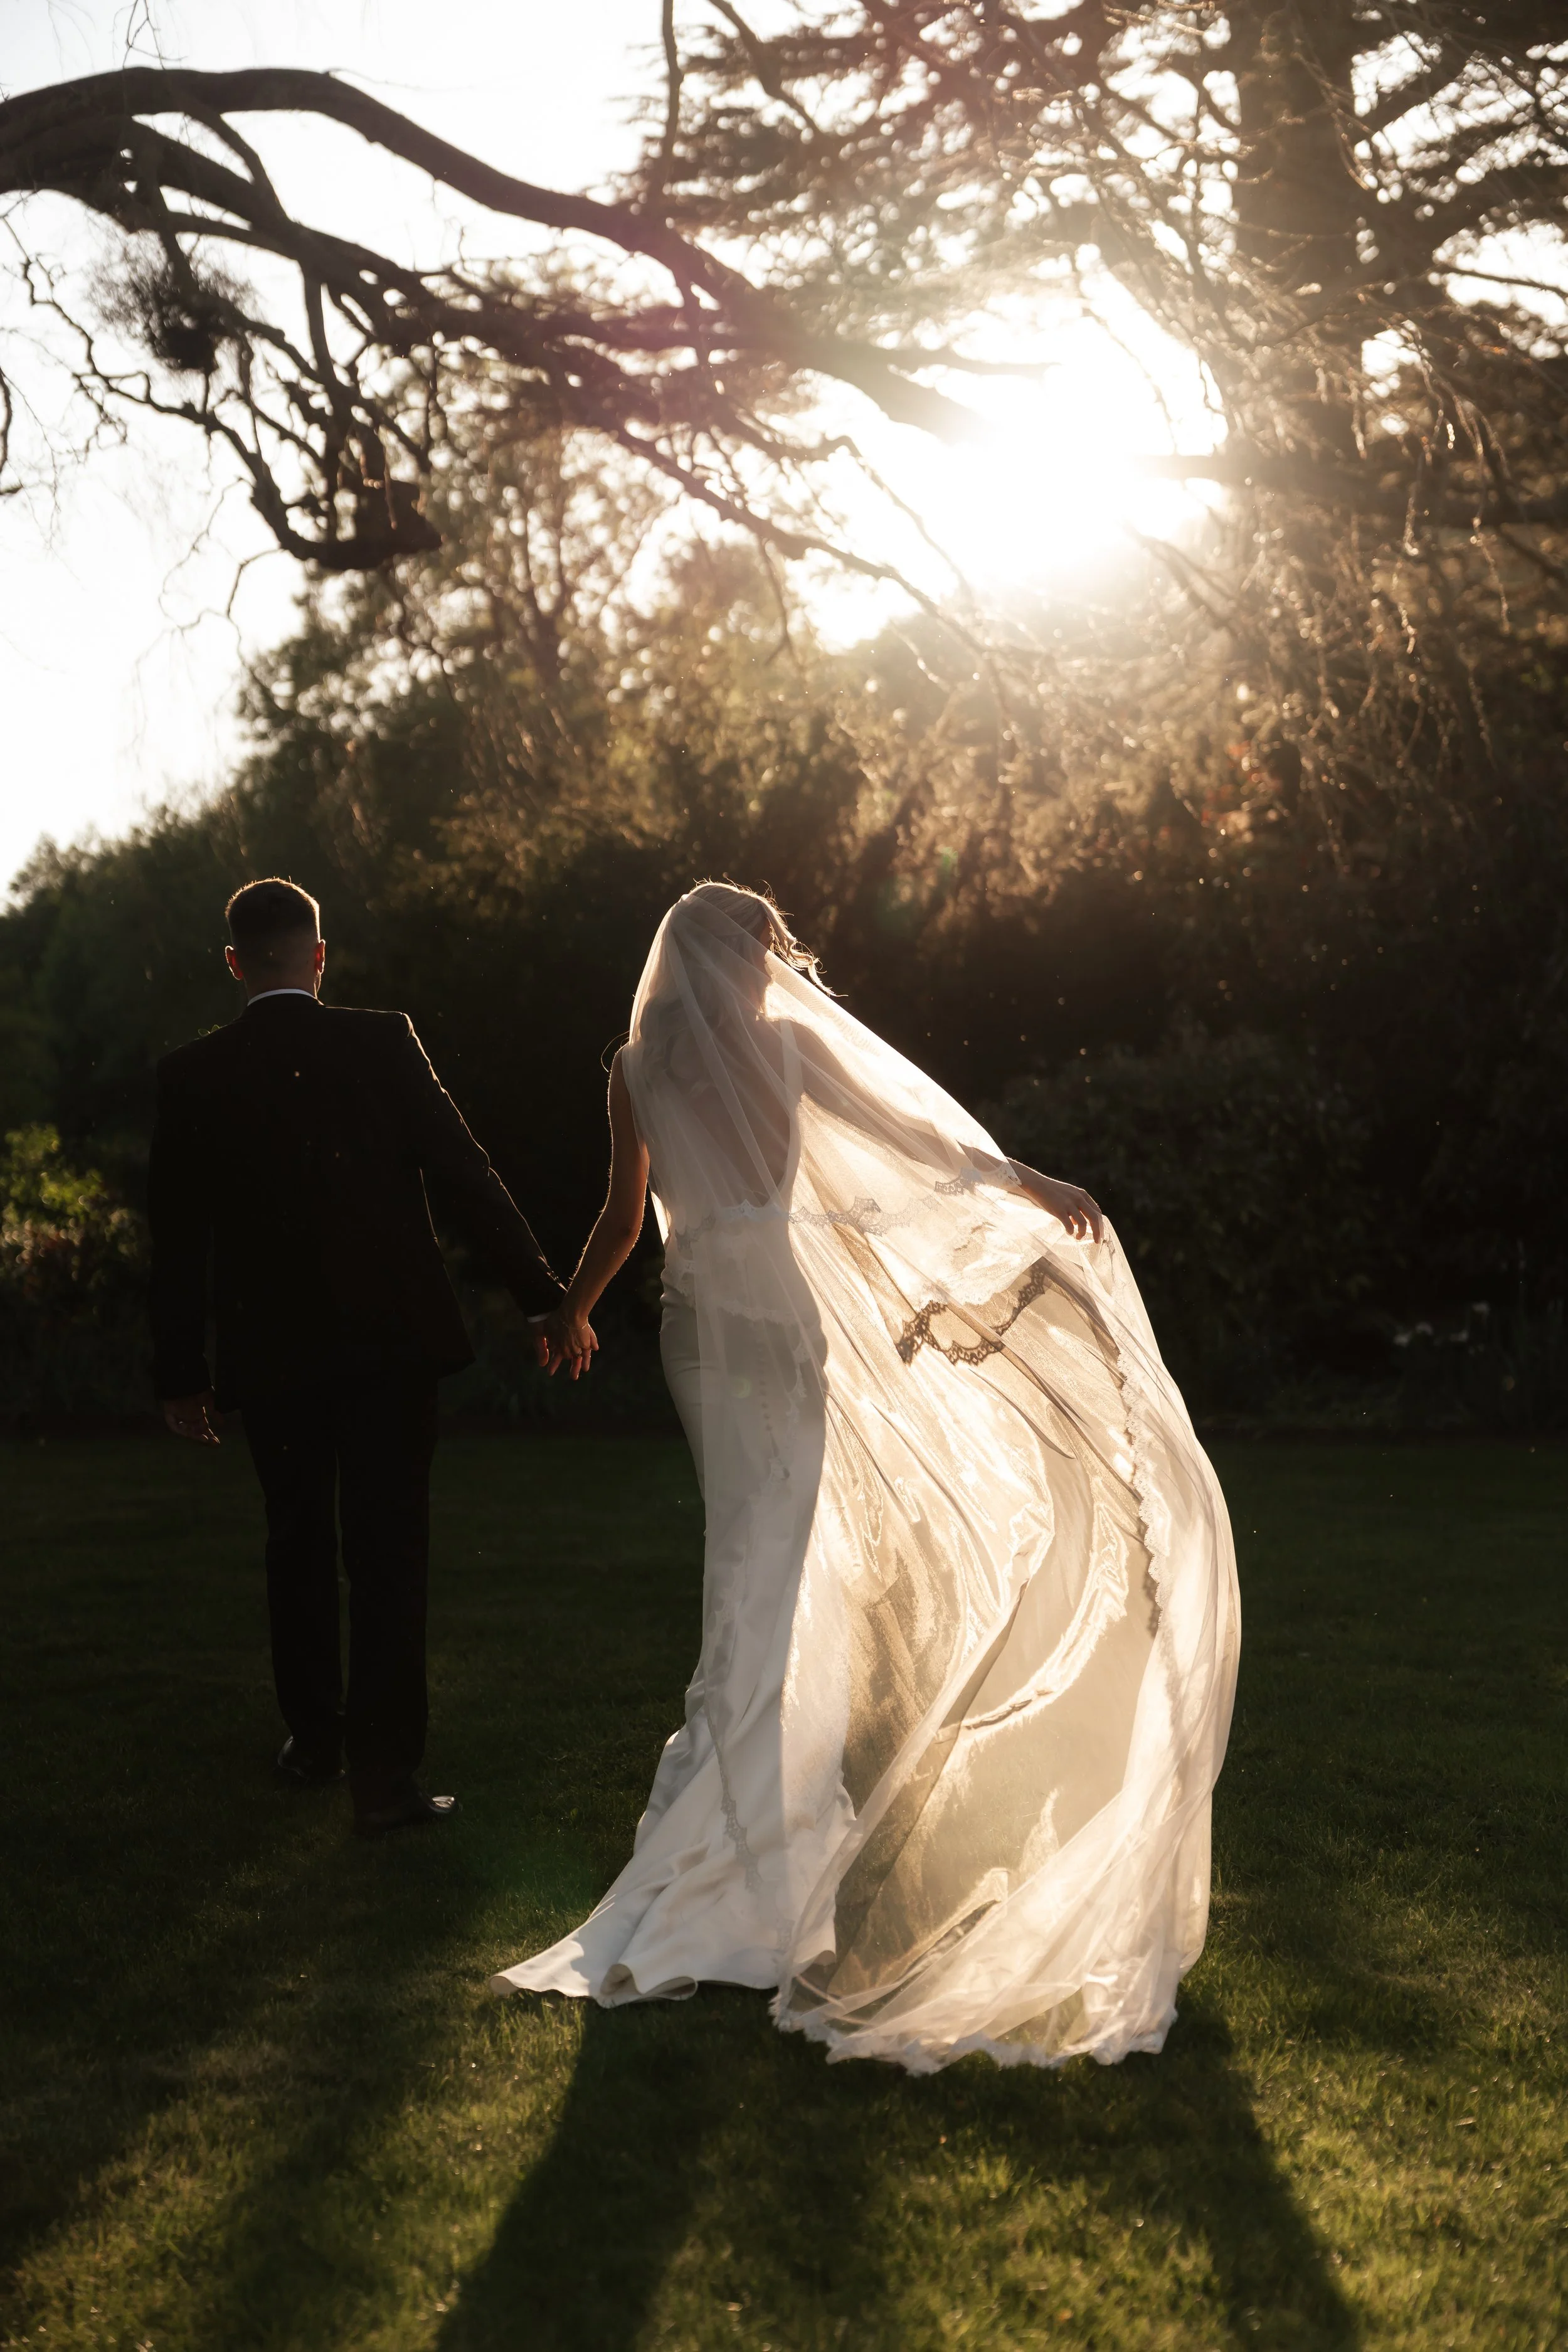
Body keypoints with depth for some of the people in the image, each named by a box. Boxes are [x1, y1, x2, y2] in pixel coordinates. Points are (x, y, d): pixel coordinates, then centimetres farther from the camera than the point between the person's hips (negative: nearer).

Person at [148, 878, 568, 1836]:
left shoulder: (191, 1076, -3)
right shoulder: (384, 1044, -7)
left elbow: (177, 1241, 0)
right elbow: (467, 1173, -8)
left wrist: (181, 1374, 8)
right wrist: (544, 1295, -1)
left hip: (272, 1355, 2)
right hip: (392, 1342, -2)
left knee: (299, 1546, 19)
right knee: (389, 1553, 2)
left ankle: (315, 1739, 30)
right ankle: (385, 1774, 0)